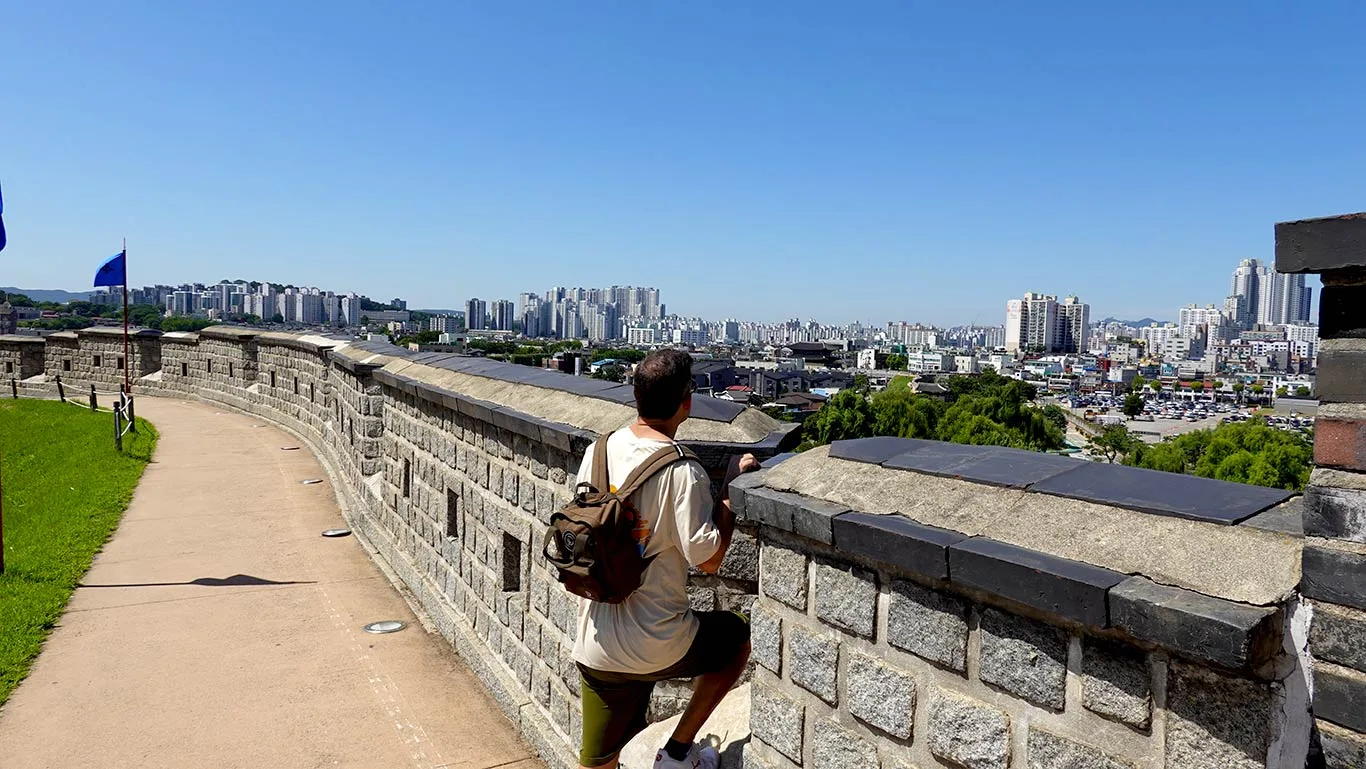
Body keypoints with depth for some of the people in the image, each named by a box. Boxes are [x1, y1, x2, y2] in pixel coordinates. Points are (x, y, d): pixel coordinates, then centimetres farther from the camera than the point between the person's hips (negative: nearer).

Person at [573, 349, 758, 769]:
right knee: (738, 634, 23)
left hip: (593, 646, 6)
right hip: (655, 647, -5)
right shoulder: (682, 472, -19)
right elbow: (708, 558, -16)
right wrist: (731, 486, -8)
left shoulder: (598, 451, 1)